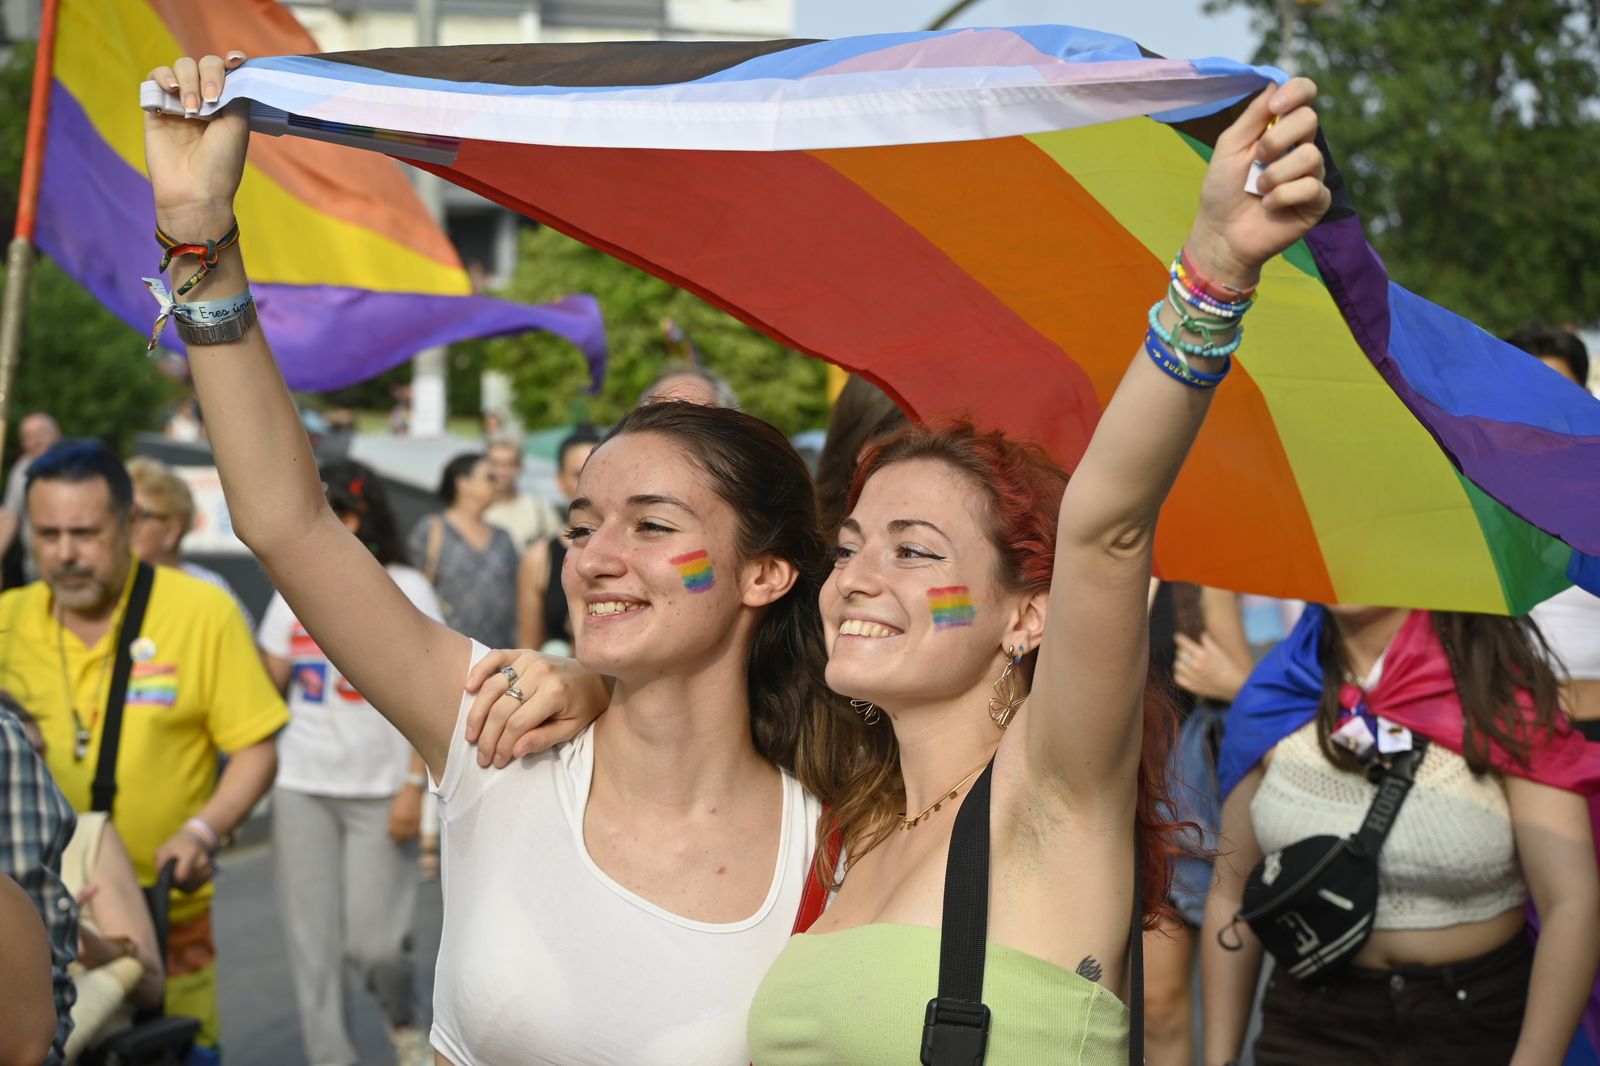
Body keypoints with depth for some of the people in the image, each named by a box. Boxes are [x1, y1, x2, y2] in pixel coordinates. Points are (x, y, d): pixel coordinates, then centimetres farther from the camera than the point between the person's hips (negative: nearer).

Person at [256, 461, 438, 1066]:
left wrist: (414, 786, -12)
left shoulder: (405, 590, -3)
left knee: (374, 942, -7)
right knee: (312, 940, 1)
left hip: (380, 790, -4)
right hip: (302, 788, 4)